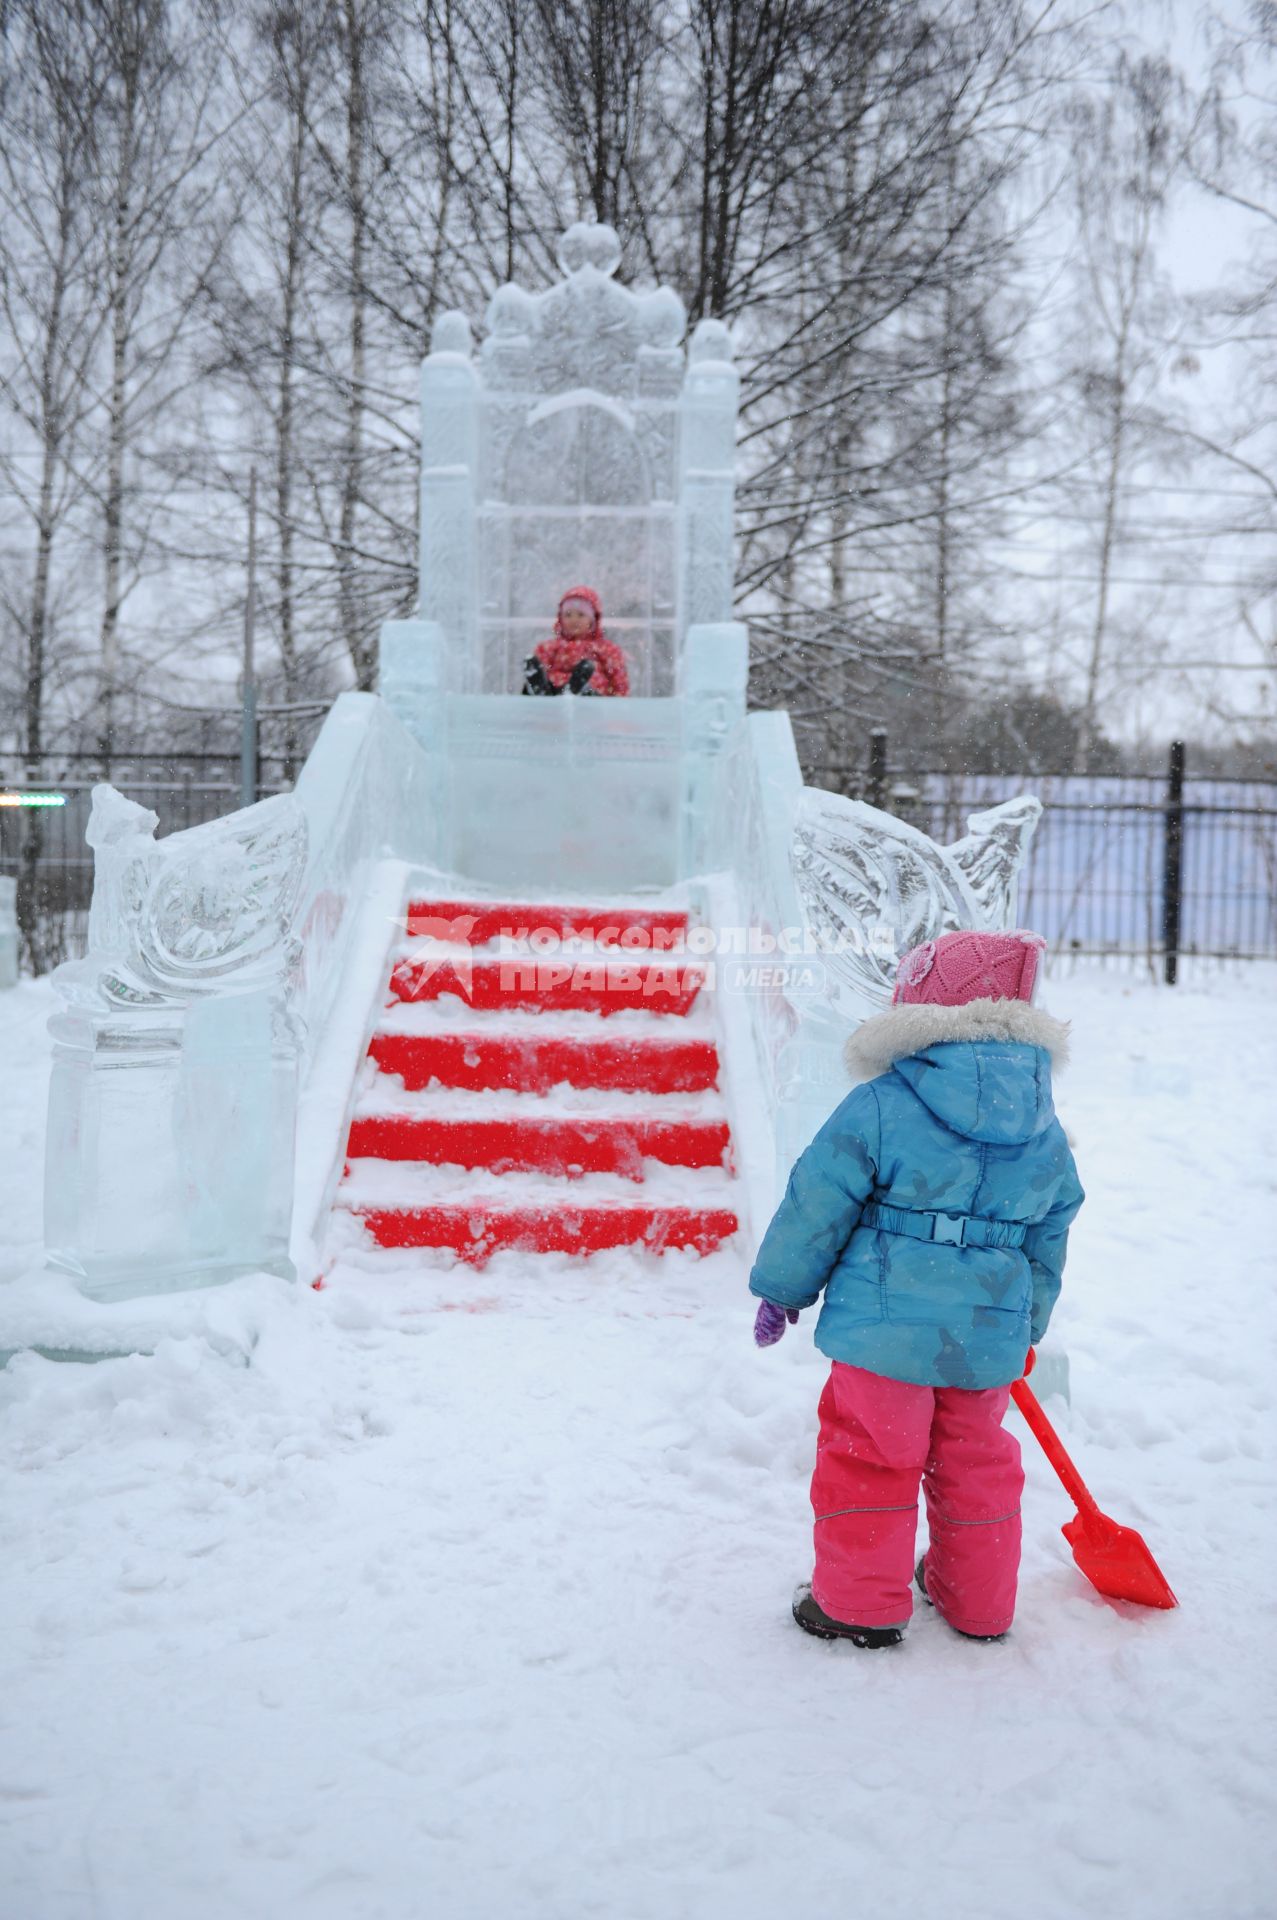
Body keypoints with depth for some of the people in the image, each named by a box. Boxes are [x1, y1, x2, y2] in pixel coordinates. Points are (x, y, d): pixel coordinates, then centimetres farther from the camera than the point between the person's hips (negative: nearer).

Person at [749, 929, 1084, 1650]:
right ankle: (978, 1603, 35)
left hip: (884, 1329, -5)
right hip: (988, 1339, 5)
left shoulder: (878, 1107, -12)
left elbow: (817, 1205, -8)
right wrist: (1023, 1331, 28)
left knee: (869, 1458, 10)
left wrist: (782, 1287, 6)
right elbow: (1048, 1242, 14)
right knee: (975, 1461, 21)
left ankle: (860, 1604, 20)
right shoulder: (1047, 1133, 5)